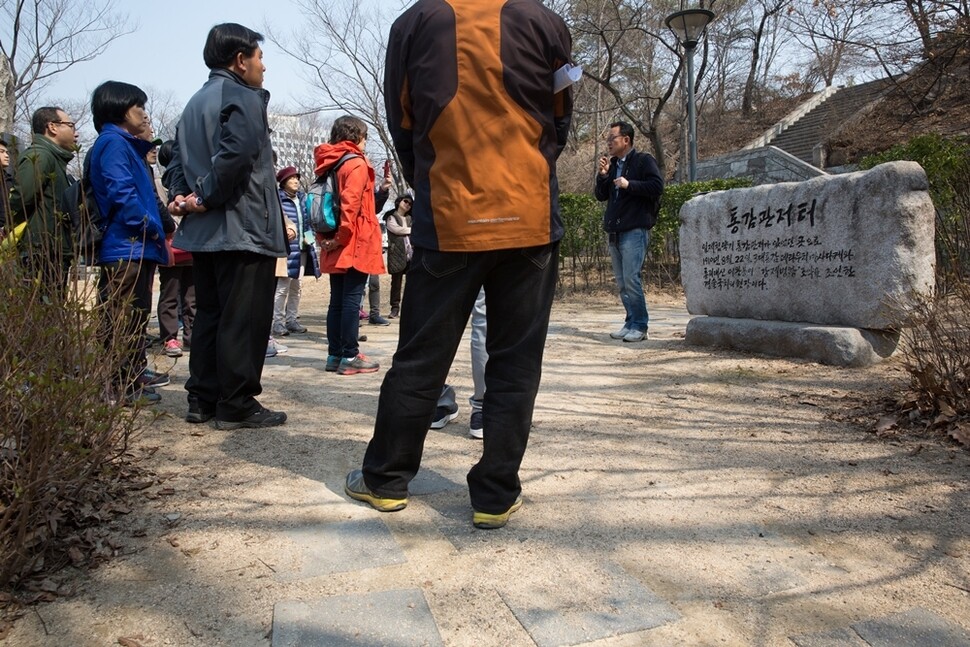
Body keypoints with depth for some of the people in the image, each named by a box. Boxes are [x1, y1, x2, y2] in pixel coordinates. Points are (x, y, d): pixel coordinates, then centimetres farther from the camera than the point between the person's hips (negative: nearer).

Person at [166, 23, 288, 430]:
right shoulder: (244, 98, -8)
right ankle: (236, 406, 1)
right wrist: (207, 199, -15)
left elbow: (179, 159, 16)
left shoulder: (195, 103, 21)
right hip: (243, 229, -9)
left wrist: (182, 196, 2)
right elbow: (236, 154, -24)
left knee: (209, 315, 13)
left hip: (203, 231, 9)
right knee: (244, 319, -4)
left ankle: (202, 400, 18)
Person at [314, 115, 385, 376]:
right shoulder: (356, 163, -8)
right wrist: (342, 237, -18)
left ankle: (334, 354, 14)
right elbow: (351, 204, -21)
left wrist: (324, 238, 10)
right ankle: (350, 357, -3)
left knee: (337, 300, 10)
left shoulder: (328, 164, 17)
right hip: (356, 245, -8)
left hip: (336, 248, 8)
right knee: (351, 300, -6)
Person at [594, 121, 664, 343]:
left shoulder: (643, 160, 0)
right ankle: (631, 322, 15)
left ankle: (640, 326, -5)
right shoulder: (612, 165, 19)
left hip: (634, 230, -7)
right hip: (614, 231, 8)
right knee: (621, 282, 8)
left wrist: (629, 185, -16)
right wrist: (603, 175, 2)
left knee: (631, 279, -12)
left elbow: (657, 186, -12)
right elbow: (601, 196, 18)